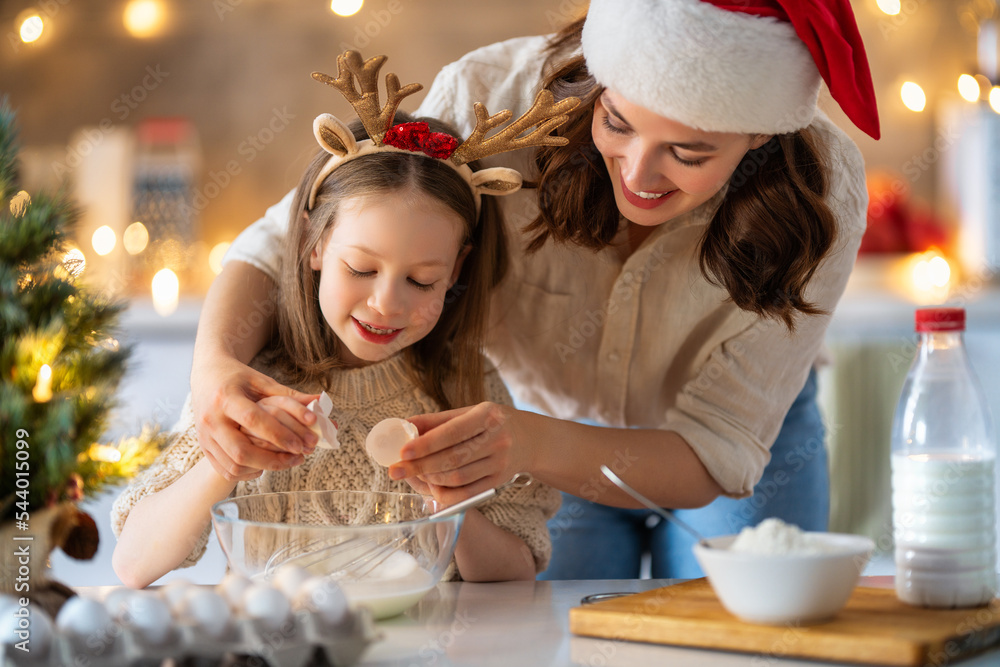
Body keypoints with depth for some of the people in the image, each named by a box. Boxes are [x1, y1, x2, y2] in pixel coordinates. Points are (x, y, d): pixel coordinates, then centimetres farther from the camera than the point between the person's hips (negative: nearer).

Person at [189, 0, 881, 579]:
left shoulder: (822, 193, -33)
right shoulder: (492, 97, -34)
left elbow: (715, 454, -33)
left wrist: (531, 444, -52)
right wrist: (217, 363, -47)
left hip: (751, 456, 0)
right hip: (549, 436, 0)